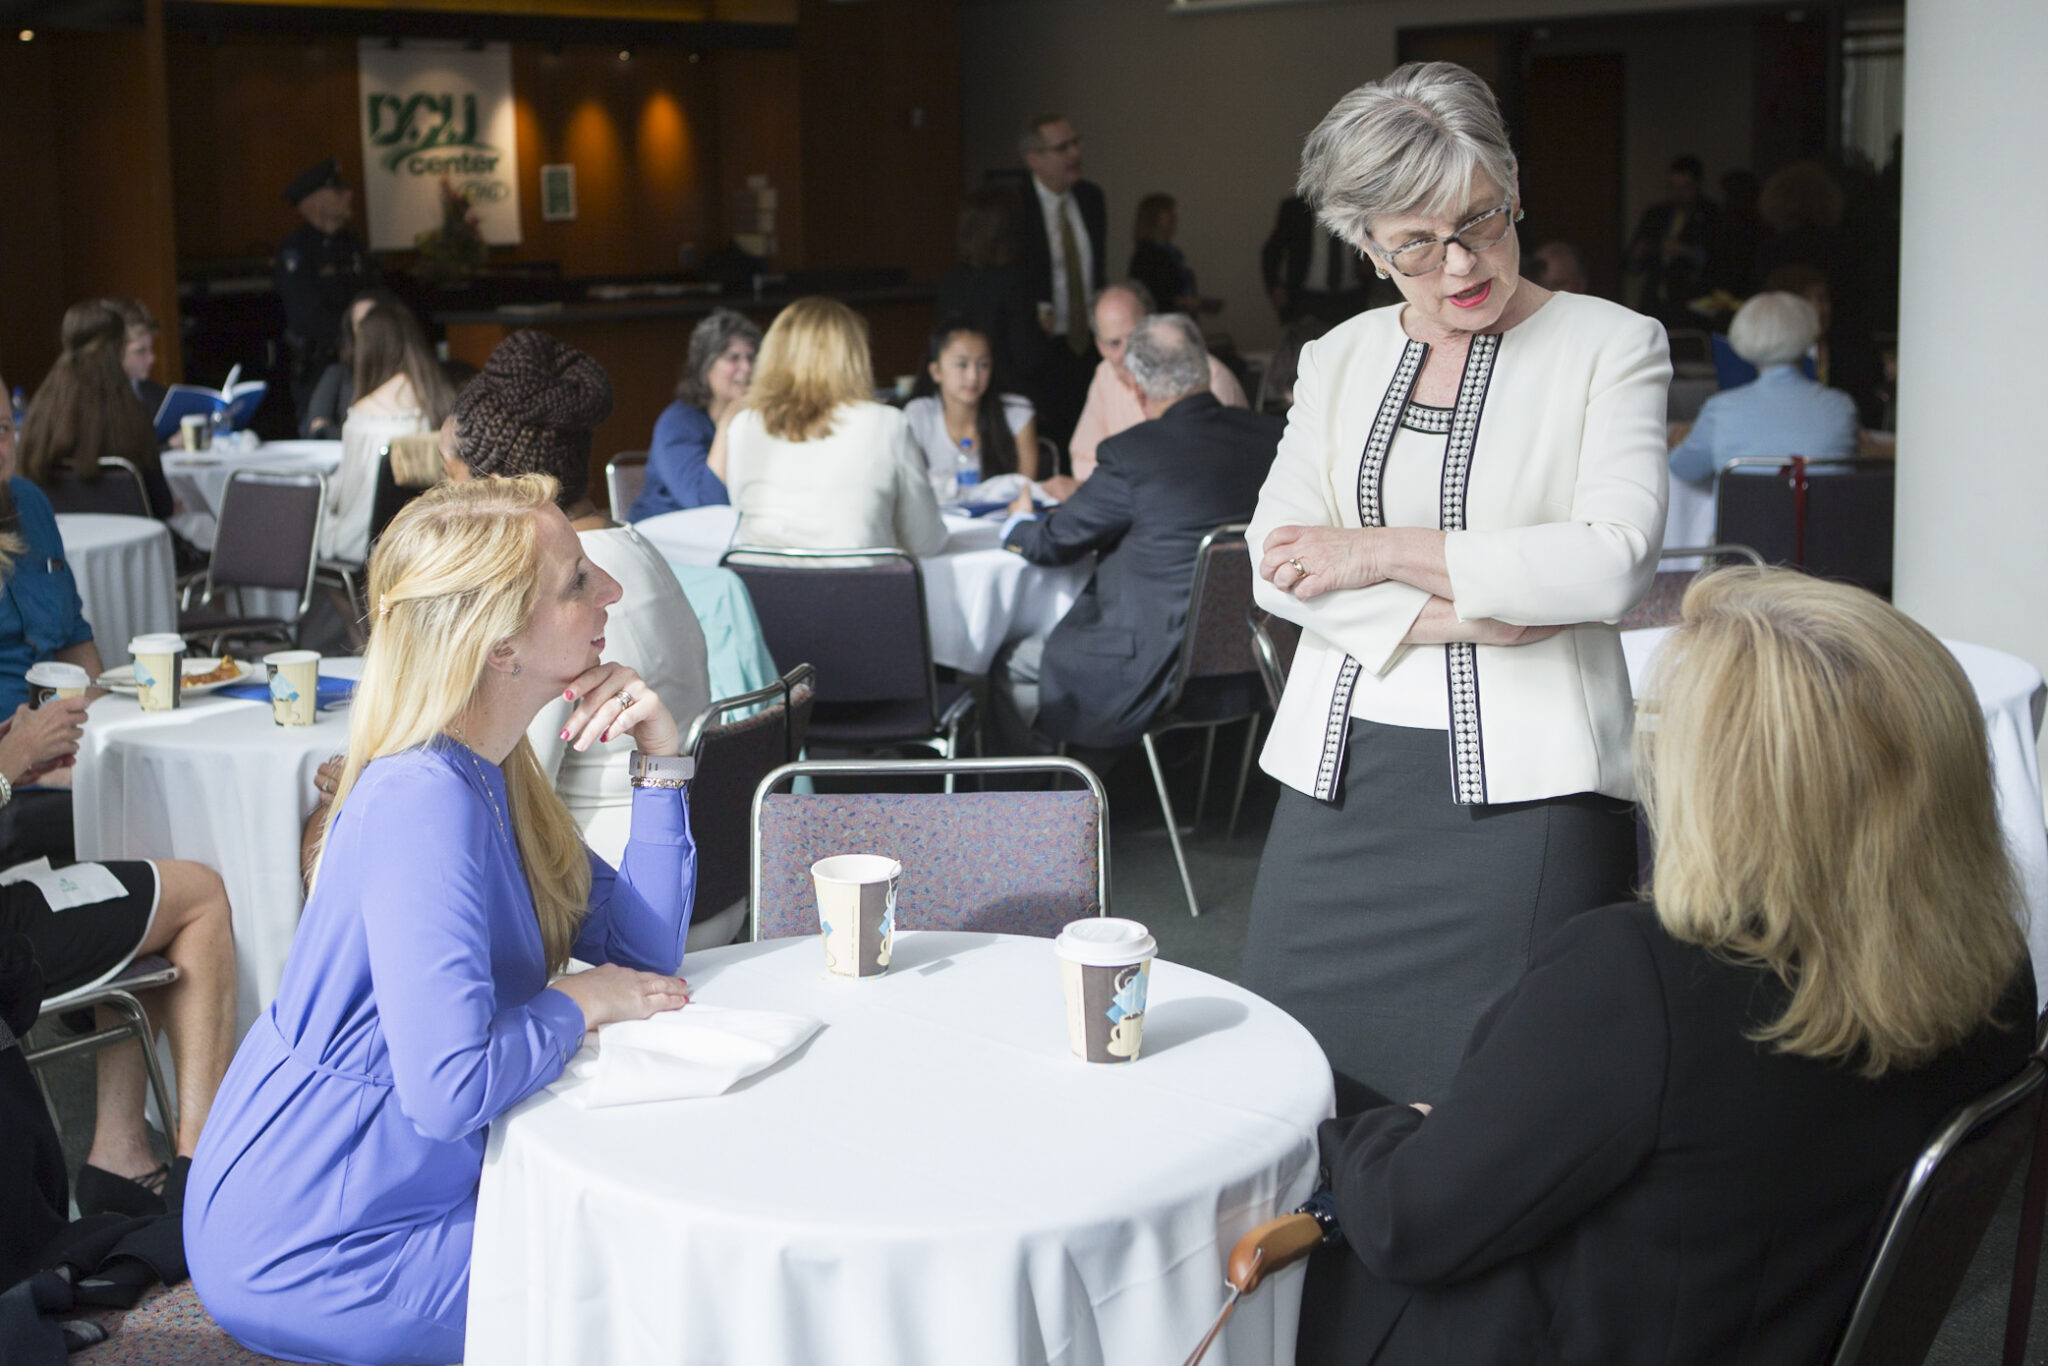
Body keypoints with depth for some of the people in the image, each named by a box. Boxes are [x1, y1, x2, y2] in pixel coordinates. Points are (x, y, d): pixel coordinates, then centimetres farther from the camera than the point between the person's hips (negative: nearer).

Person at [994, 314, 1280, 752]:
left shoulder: (1131, 453, -17)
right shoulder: (1271, 435, -1)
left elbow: (1052, 543, -2)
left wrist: (1019, 525, 22)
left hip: (1163, 675, -8)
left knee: (1012, 667, 13)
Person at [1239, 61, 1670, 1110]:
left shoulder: (1611, 347, 1)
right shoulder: (1336, 362, 14)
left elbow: (1614, 561, -13)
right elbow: (1278, 565, 2)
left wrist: (1386, 554, -11)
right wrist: (1461, 610, -11)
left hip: (1522, 782, -4)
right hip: (1341, 775, 4)